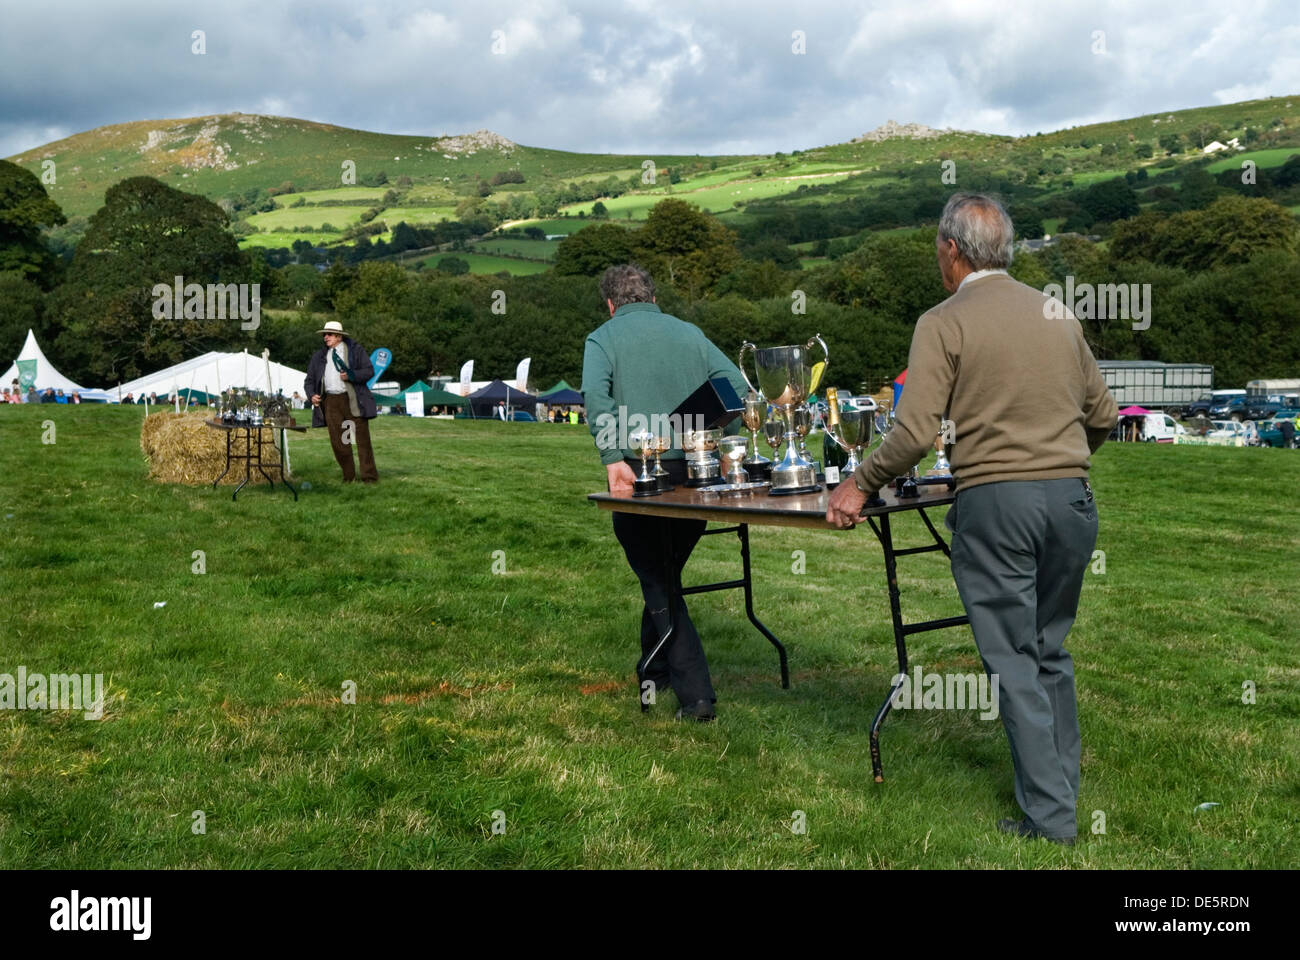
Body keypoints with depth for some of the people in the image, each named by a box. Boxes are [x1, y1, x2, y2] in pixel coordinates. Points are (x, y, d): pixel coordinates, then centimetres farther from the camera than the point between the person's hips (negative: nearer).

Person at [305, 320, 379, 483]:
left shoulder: (355, 350, 6)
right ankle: (348, 476, 12)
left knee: (362, 439, -4)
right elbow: (309, 380, 21)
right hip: (330, 401, 4)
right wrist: (312, 395, 1)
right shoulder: (319, 356, 17)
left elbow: (369, 371, -1)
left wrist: (351, 375, -17)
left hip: (353, 400, -4)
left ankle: (369, 476, 0)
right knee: (338, 442, 2)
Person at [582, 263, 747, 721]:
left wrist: (613, 458, -21)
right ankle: (655, 669, 35)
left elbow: (596, 394, -16)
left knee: (658, 585, 3)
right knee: (665, 574, 22)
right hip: (696, 469, 4)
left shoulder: (603, 338, 4)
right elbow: (736, 385, 5)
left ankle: (695, 694, -4)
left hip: (639, 470, -4)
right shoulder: (689, 332, 16)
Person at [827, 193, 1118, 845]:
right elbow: (1103, 415, 17)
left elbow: (915, 432, -13)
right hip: (1070, 499, 6)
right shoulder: (1057, 314, 12)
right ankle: (1063, 787, 26)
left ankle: (1048, 815, 6)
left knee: (1014, 662, 3)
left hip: (994, 502, -5)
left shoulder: (945, 322, -5)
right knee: (1051, 651, 18)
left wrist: (860, 486, 0)